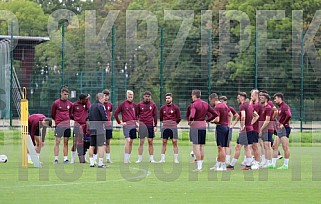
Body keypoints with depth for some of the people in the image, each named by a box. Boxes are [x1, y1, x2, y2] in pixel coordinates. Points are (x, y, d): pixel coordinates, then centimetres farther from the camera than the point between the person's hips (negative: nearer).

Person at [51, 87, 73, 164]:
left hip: (67, 125, 4)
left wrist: (67, 119, 13)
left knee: (66, 142, 5)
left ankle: (65, 159, 8)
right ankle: (56, 159, -5)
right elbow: (52, 114, 7)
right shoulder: (56, 103, -3)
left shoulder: (70, 104, 9)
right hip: (59, 125, -4)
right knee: (57, 141, -6)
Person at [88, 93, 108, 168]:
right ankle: (100, 163, -12)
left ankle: (91, 162, 15)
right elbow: (104, 118, -17)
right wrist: (104, 120, 3)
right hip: (99, 127, -8)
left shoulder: (91, 106, 13)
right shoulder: (100, 106, -11)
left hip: (92, 127, 8)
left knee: (92, 145, 12)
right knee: (101, 145, -7)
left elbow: (89, 117, 14)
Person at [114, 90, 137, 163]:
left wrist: (136, 121, 13)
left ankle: (128, 158, 14)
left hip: (133, 125, 5)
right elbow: (115, 113, 1)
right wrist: (119, 122, -2)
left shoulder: (134, 105, 13)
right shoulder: (122, 104, -2)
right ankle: (126, 159, -14)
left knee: (131, 142, 7)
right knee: (127, 140, -16)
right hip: (126, 125, -5)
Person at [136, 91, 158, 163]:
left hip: (150, 125, 1)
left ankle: (151, 158, 6)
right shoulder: (139, 105, 5)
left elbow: (155, 116, 8)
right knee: (141, 142, -2)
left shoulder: (153, 105, 7)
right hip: (142, 125, -1)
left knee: (150, 142, 3)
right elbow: (137, 115, 8)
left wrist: (155, 126, 2)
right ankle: (140, 158, 2)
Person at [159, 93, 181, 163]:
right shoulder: (162, 108, 7)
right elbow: (161, 118, 17)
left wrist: (174, 123, 9)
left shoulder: (176, 108, 1)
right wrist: (165, 122, 11)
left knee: (174, 142, -4)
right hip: (164, 127, 2)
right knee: (164, 142, 4)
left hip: (173, 127, -2)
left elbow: (178, 118, 7)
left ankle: (176, 159, -2)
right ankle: (162, 158, 7)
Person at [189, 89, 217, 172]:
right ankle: (201, 165, 17)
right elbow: (214, 114, 10)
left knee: (196, 146, -5)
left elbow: (192, 116, -28)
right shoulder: (205, 104, 9)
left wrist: (190, 121, -9)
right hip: (203, 126, 7)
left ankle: (199, 167, -8)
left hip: (195, 126, -7)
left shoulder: (194, 105, -13)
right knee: (201, 146, 13)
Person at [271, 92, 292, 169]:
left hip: (284, 129, -11)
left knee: (285, 147, -6)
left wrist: (283, 124, -20)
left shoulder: (285, 106, -12)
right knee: (274, 146, 9)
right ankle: (273, 164, 13)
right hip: (279, 129, 11)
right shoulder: (280, 107, 18)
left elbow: (289, 115, -27)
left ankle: (285, 165, -3)